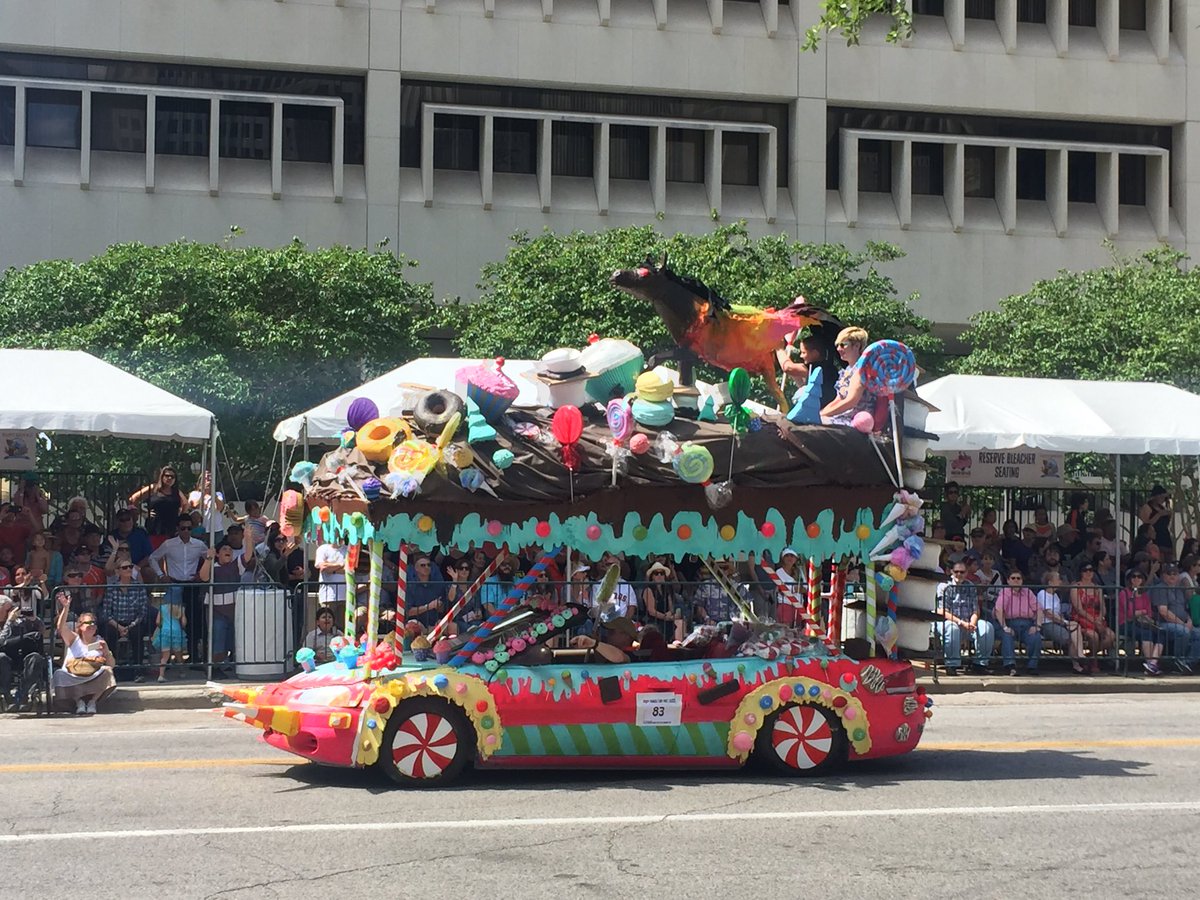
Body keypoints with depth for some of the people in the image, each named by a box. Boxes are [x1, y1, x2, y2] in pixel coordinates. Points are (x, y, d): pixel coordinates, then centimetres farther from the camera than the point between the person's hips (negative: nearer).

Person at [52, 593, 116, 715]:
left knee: (107, 671, -28)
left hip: (94, 680, 1)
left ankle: (92, 701, -15)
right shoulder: (73, 639, 12)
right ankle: (79, 701, -18)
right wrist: (66, 608, -22)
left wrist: (106, 651, -10)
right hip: (73, 679, -1)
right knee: (59, 675, -30)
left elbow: (111, 664, 10)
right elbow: (61, 628, -10)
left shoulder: (99, 641, 17)